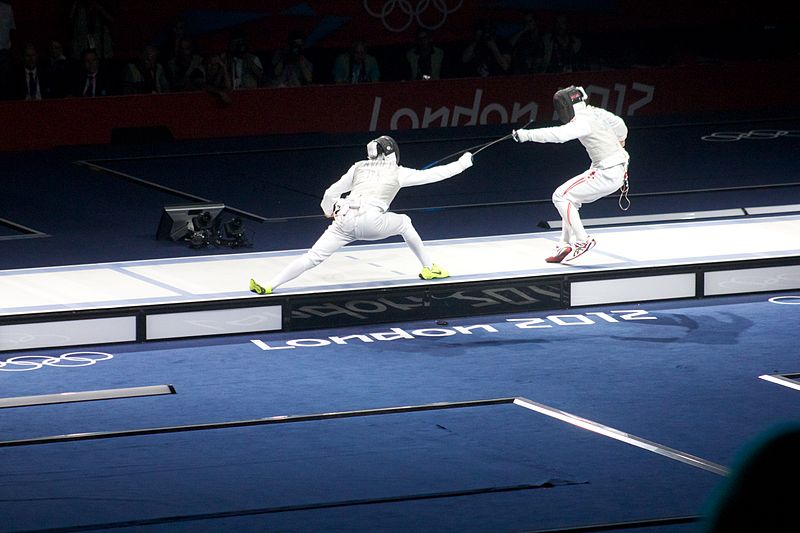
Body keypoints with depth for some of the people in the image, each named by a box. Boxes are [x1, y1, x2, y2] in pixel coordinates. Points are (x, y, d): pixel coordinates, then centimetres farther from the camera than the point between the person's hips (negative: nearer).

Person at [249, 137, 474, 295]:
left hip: (344, 220, 2)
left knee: (312, 258, -3)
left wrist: (330, 210, 47)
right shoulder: (397, 173, 18)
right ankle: (428, 267, 32)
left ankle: (269, 286, -19)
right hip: (371, 222, -2)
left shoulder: (359, 167, 26)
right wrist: (461, 164, 37)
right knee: (403, 222, 29)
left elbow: (331, 193, 25)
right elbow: (432, 175, 24)